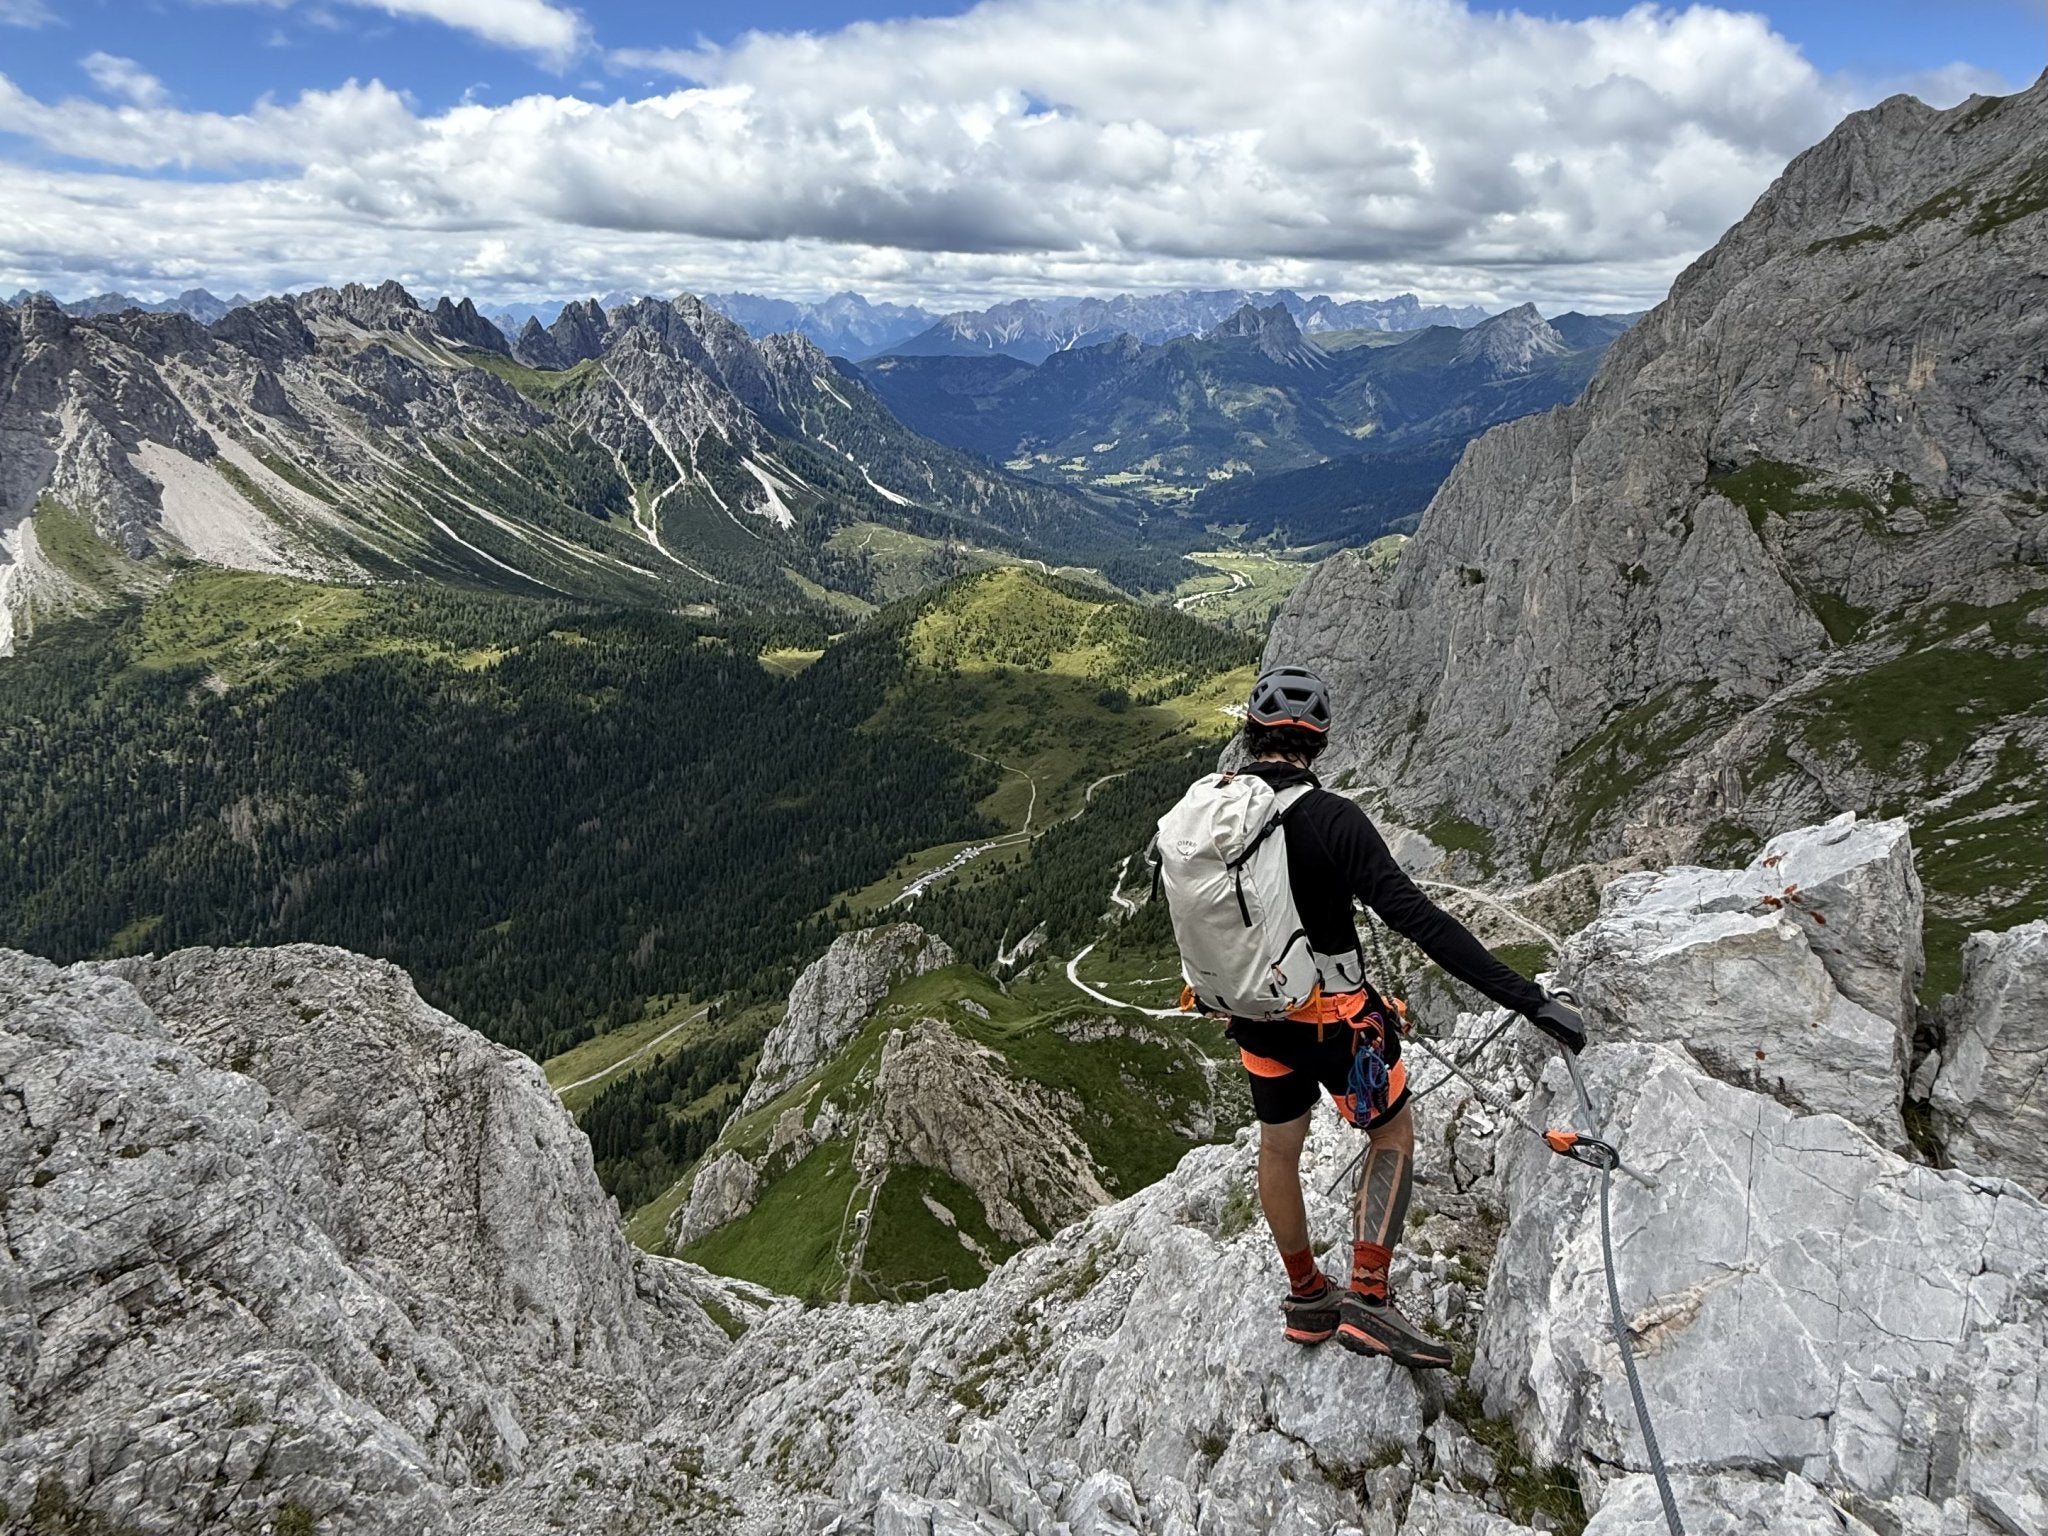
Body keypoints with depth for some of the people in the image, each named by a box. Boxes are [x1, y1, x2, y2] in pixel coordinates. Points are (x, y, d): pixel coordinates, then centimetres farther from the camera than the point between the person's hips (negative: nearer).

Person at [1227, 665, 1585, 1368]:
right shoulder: (1330, 818, -26)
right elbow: (1417, 918, -32)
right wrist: (1527, 998, -31)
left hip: (1255, 1015, 6)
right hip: (1335, 1017, -5)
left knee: (1279, 1149, 22)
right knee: (1393, 1132, 18)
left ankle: (1307, 1298, 40)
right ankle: (1367, 1298, 13)